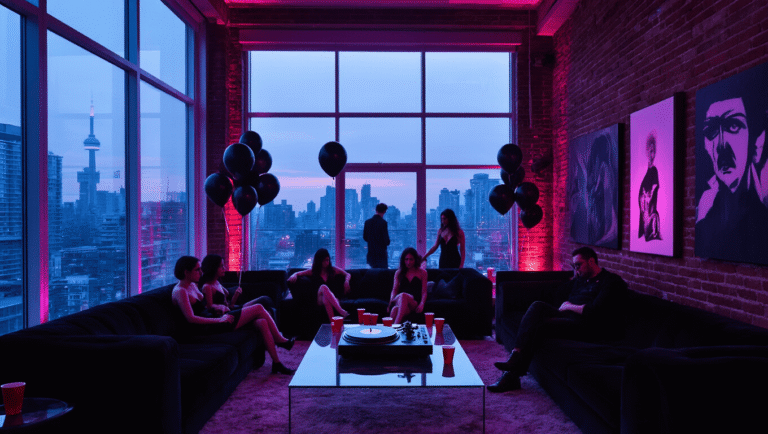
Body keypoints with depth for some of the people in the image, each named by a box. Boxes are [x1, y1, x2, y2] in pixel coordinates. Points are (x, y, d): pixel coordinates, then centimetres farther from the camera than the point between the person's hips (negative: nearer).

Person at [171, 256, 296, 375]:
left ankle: (277, 364, 5)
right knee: (258, 309, -11)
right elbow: (191, 318, -22)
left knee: (262, 322, -4)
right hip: (207, 327, -10)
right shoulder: (180, 292, -15)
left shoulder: (192, 285, 14)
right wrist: (219, 320, -19)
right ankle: (280, 340, 5)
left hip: (212, 319, 10)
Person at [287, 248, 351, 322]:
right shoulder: (313, 272, 17)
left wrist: (346, 281, 2)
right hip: (320, 300, 0)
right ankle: (341, 311, -49)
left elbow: (348, 274, 24)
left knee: (326, 300, -39)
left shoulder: (333, 270, 18)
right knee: (323, 287, -37)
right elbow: (298, 273, 19)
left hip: (333, 299, 0)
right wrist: (294, 276, -6)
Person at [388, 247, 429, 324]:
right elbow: (394, 290, 15)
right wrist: (391, 302, -6)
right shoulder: (398, 273, 22)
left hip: (415, 303, -2)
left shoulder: (422, 272, 17)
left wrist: (421, 304, -11)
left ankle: (396, 324, -53)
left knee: (403, 295, -42)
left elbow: (424, 292, 9)